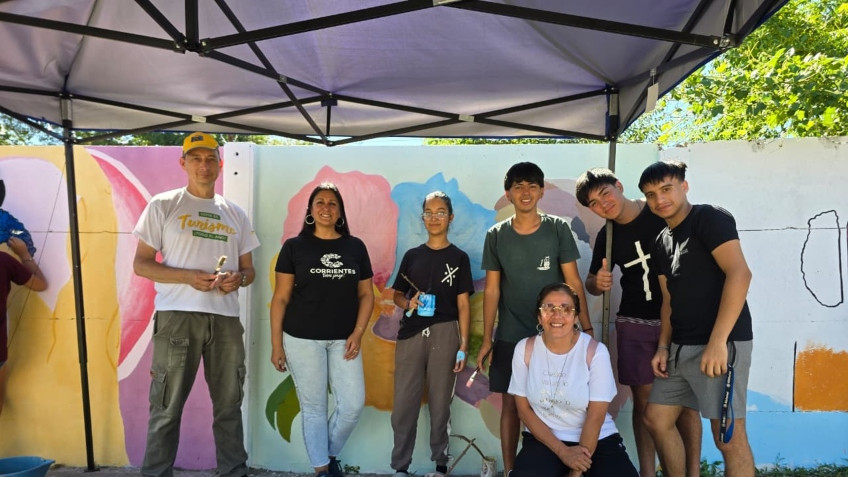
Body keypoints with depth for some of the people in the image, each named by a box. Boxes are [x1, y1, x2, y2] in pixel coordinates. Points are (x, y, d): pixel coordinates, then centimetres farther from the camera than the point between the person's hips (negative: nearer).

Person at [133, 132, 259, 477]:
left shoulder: (236, 214, 13)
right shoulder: (163, 205, 2)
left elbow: (248, 269, 17)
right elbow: (141, 264, -1)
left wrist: (238, 278, -7)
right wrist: (189, 276, -16)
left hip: (226, 318, 4)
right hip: (177, 317, -3)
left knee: (229, 405, 12)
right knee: (167, 408, 3)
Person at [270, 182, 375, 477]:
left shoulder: (355, 247, 7)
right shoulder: (294, 246, 2)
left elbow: (366, 294, 9)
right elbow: (280, 298, 1)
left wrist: (358, 332, -4)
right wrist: (276, 344, -2)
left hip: (343, 340, 2)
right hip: (302, 339, -2)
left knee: (353, 404, -1)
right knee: (313, 407, 5)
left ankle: (330, 453, 27)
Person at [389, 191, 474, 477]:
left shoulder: (459, 258, 4)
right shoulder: (412, 256, 10)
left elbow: (463, 304, 2)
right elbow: (397, 294, 16)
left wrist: (463, 346, -3)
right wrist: (409, 303, -8)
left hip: (444, 334, -2)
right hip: (411, 334, 2)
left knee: (440, 404, 5)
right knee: (403, 404, 2)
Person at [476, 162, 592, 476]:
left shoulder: (558, 229, -2)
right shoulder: (496, 235, 1)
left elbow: (573, 282, -1)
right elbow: (492, 290, 3)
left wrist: (587, 328, -6)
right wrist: (486, 339, 1)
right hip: (510, 336, 1)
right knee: (510, 404, 7)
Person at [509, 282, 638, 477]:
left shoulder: (595, 351, -13)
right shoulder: (525, 349, -6)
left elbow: (596, 416, -12)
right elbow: (524, 409, -3)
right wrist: (563, 451, -12)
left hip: (597, 439, 0)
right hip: (544, 439, 1)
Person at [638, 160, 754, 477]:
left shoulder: (710, 218, -8)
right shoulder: (663, 241, 15)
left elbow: (739, 273, -20)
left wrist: (717, 341, -25)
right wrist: (664, 347, 10)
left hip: (721, 344, -8)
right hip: (681, 347, 9)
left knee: (728, 436, -3)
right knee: (656, 419, 13)